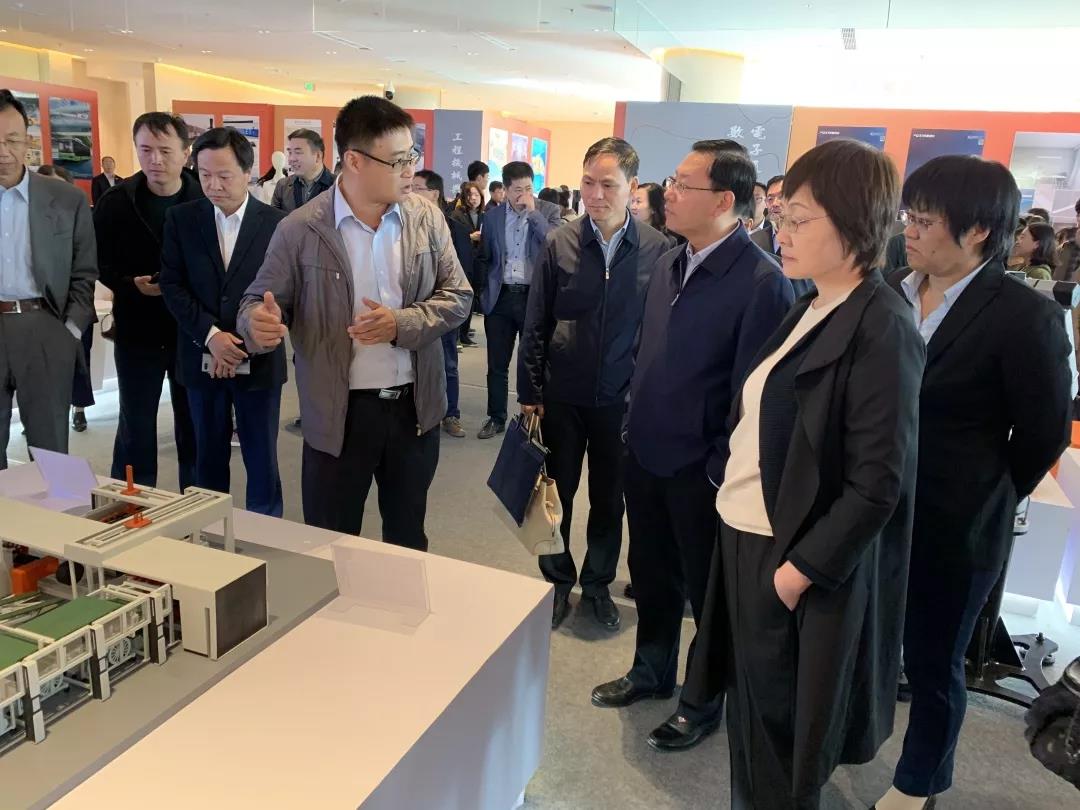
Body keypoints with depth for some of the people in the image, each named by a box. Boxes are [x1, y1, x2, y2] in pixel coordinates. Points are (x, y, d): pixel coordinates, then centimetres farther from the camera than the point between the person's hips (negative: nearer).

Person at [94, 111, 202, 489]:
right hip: (137, 329, 1)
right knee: (136, 426, 9)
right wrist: (131, 284, -17)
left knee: (194, 423, 12)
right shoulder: (114, 203, -1)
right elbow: (99, 263, 1)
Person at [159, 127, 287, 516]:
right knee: (208, 457, 13)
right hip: (201, 359, 2)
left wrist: (240, 343, -12)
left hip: (258, 361, -2)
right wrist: (211, 335, -14)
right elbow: (172, 285, -1)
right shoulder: (181, 218, 3)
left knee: (262, 460, 7)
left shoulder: (277, 222, -3)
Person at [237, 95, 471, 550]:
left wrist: (402, 323, -17)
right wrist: (259, 323, -28)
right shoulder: (300, 230, -10)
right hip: (338, 413, -2)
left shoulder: (427, 218, -1)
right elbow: (258, 303, -3)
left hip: (416, 406, 3)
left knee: (409, 541, 21)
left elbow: (457, 296, 1)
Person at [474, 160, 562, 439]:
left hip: (534, 298, -2)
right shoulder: (492, 216, 7)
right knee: (497, 365, 9)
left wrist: (533, 212, -16)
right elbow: (483, 258, 15)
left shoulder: (549, 211, 0)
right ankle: (496, 418, 22)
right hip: (500, 298, 3)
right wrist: (486, 290, 7)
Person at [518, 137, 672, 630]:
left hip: (621, 399, 0)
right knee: (556, 495, 13)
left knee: (609, 499, 14)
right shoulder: (560, 244, -5)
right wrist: (529, 394, -3)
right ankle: (558, 581, 34)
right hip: (562, 396, 0)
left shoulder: (658, 250, -6)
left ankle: (598, 583, 36)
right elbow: (535, 327, -2)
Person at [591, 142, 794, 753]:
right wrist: (635, 429, 11)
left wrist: (722, 470, -15)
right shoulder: (670, 263, 5)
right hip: (646, 454, 7)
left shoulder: (761, 280, -19)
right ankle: (652, 672, 45)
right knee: (651, 573, 22)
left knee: (708, 590, 14)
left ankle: (704, 702, 36)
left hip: (701, 470, -7)